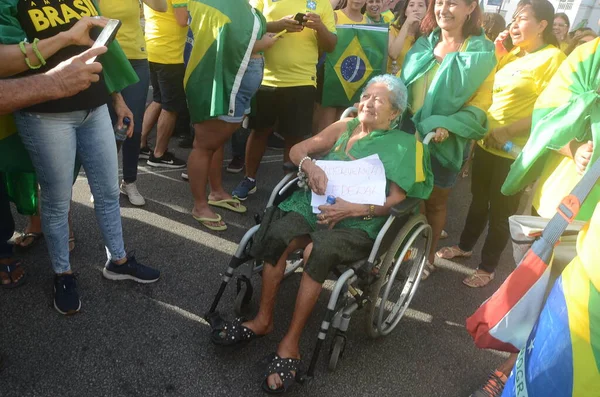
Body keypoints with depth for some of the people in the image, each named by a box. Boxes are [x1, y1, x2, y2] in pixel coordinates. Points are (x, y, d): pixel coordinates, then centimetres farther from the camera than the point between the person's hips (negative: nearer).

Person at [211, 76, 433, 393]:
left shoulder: (404, 145, 7)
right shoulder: (345, 127, 18)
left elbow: (396, 199, -3)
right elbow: (297, 150, 12)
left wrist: (354, 208, -19)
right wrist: (311, 166, -11)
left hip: (358, 224, -3)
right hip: (316, 205, 4)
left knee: (318, 249, -35)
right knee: (277, 234, -27)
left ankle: (290, 344, -22)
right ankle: (263, 320, -11)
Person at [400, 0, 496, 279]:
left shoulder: (481, 53, -8)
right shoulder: (424, 44, 5)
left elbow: (481, 103, -10)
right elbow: (400, 82, 10)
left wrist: (448, 126, -25)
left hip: (445, 141, -4)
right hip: (409, 131, 4)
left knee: (434, 202, 11)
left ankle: (428, 256, 32)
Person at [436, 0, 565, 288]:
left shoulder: (553, 58, -13)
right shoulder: (512, 54, 9)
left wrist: (506, 131, -22)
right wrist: (495, 54, 1)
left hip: (515, 151, -6)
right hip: (486, 143, 6)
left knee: (501, 211, 8)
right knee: (478, 200, 20)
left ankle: (488, 267, 24)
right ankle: (465, 246, 40)